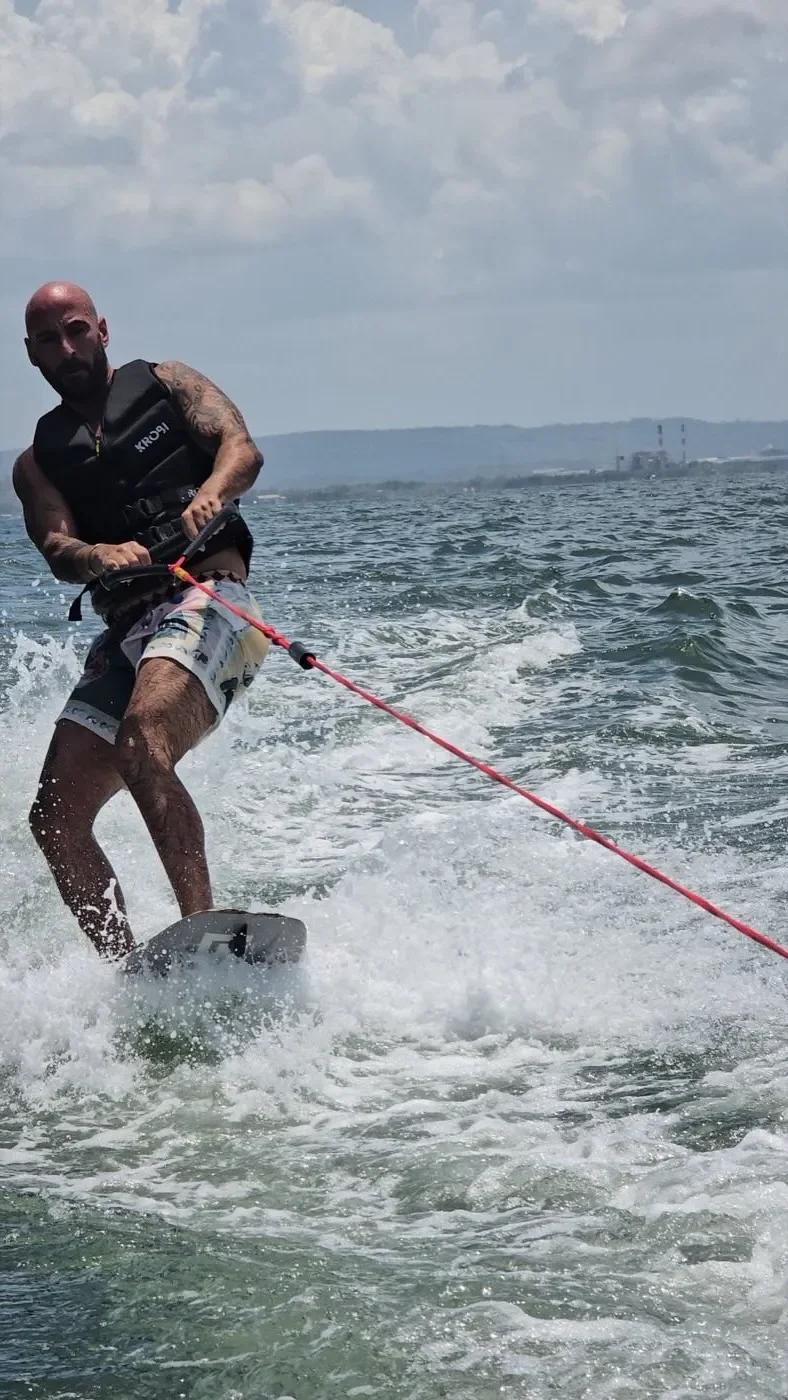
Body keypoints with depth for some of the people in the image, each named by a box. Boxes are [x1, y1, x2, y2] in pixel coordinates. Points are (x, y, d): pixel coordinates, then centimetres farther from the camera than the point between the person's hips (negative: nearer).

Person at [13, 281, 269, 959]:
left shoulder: (165, 383, 14)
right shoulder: (38, 462, 19)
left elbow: (242, 447, -3)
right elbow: (56, 547, 1)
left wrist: (210, 494, -27)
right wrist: (99, 556, -24)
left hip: (208, 603, -6)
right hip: (123, 631, 6)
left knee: (140, 742, -33)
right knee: (57, 818, -7)